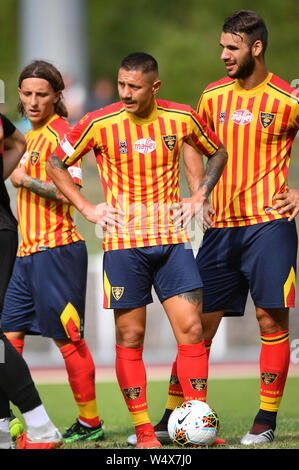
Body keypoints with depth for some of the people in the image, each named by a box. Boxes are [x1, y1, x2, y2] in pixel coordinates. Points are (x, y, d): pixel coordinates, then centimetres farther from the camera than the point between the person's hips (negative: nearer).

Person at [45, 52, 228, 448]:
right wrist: (87, 209, -2)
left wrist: (199, 197, 6)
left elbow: (217, 153, 18)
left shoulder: (181, 118, 0)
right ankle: (143, 431, 7)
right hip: (123, 242, -2)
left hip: (172, 239, 2)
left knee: (191, 328, -4)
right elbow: (56, 163, 6)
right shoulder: (100, 124, -6)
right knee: (131, 336, 0)